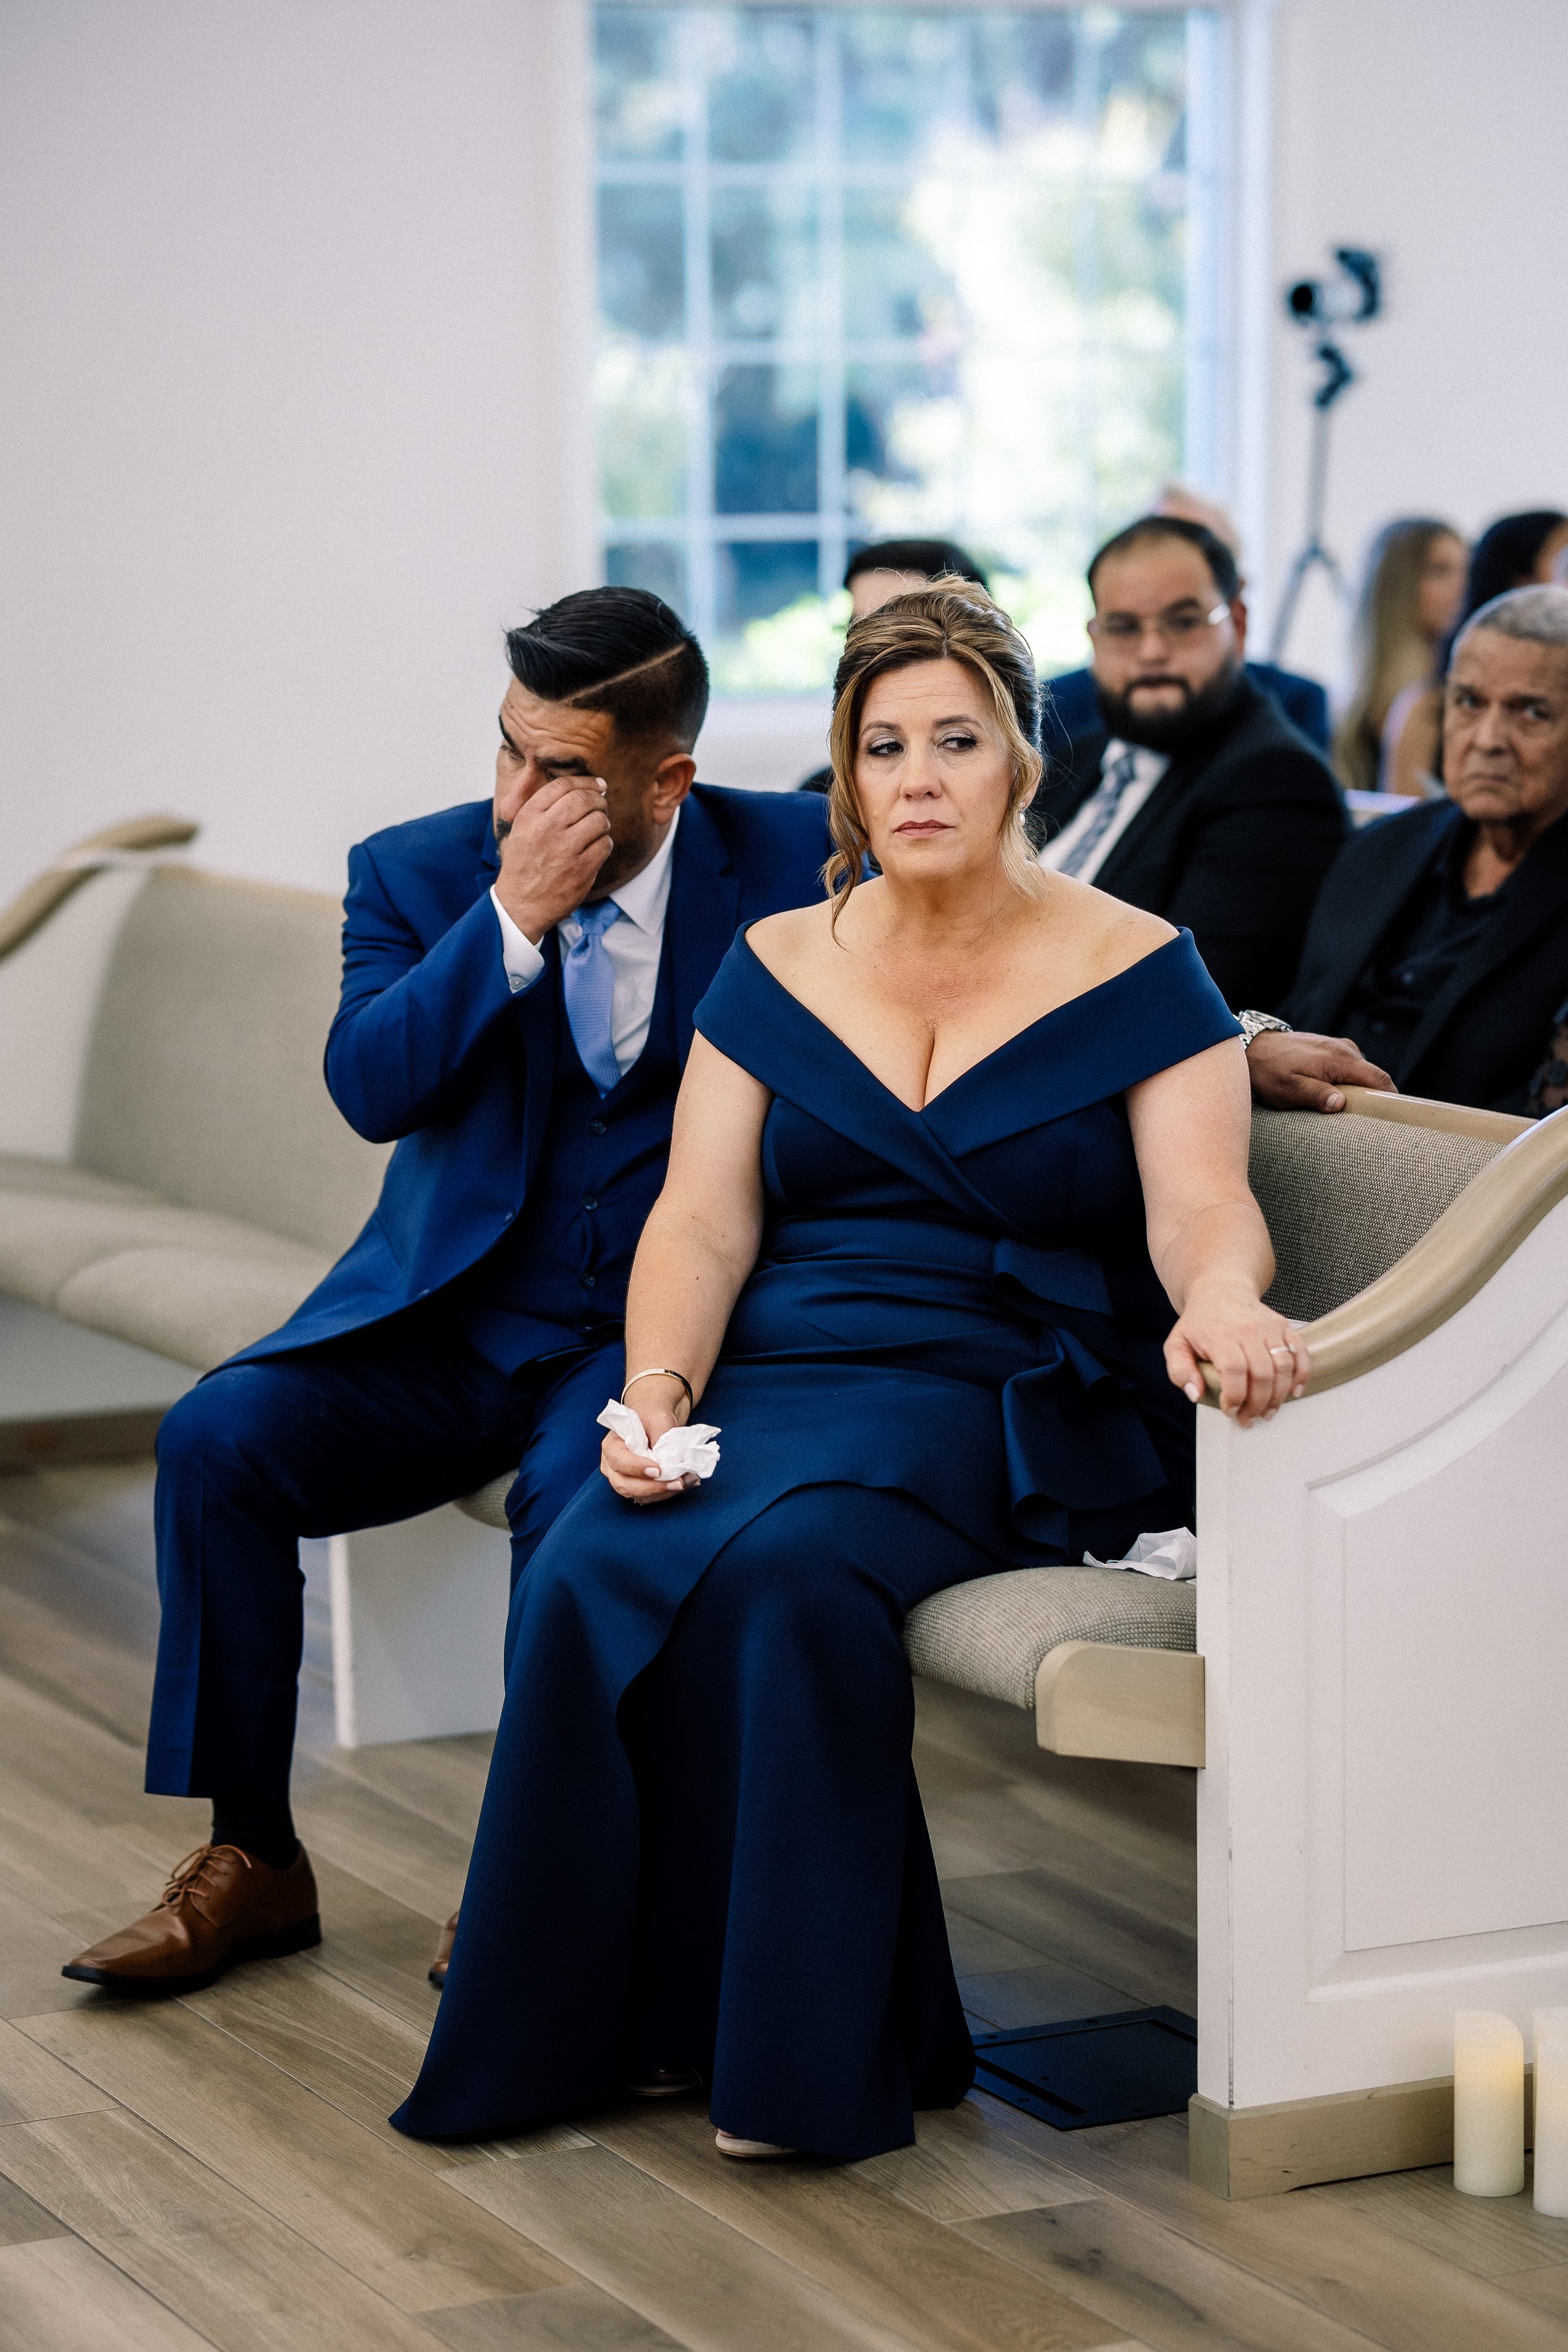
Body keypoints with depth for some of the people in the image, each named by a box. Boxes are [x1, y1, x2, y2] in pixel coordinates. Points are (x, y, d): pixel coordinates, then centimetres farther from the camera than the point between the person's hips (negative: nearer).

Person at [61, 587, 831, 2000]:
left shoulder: (793, 863, -3)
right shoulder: (419, 871, 1)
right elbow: (370, 1087, -13)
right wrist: (512, 916, -22)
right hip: (449, 1313, 3)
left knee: (575, 1491, -33)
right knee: (217, 1438, -19)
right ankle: (249, 1858, -7)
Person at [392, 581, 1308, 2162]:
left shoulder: (1136, 973, 3)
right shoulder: (777, 969, 12)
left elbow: (1201, 1206, -9)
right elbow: (700, 1224, 4)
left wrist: (1220, 1296, -34)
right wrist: (658, 1387, -16)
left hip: (1009, 1403, -3)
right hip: (771, 1372, 4)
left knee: (789, 1567, -34)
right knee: (588, 1578, -27)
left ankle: (806, 2047, -22)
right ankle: (594, 2016, -13)